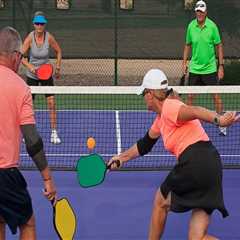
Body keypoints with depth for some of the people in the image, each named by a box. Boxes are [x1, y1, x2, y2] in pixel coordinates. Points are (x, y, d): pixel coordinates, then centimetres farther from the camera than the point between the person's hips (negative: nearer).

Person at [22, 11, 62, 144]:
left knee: (52, 103, -7)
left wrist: (58, 67, 0)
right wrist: (30, 66, -33)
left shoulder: (49, 37, -15)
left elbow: (58, 51, 3)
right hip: (32, 75, 0)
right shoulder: (30, 37, -17)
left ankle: (54, 133, 1)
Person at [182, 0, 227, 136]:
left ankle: (221, 125, 9)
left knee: (216, 97, -1)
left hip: (210, 68, -2)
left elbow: (219, 46, -3)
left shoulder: (212, 26, -9)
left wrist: (221, 66, -6)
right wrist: (184, 63, 6)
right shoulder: (191, 26, -2)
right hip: (194, 68, 2)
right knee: (190, 96, 6)